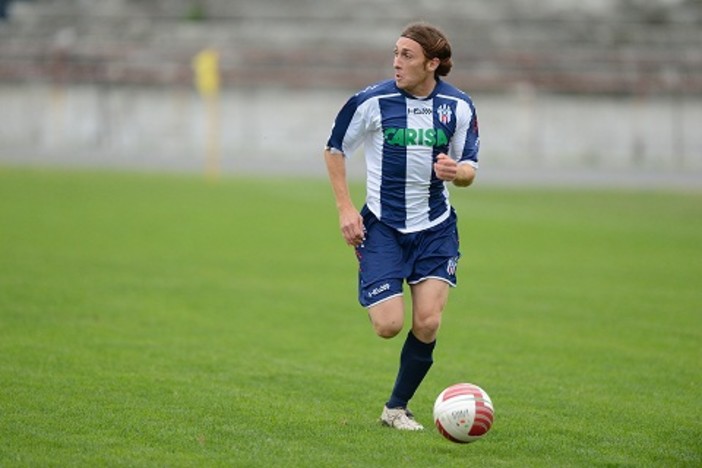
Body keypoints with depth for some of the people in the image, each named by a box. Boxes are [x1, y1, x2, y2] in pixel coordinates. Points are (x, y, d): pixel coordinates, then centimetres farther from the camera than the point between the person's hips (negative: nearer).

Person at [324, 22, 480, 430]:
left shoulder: (459, 106, -5)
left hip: (436, 228, 2)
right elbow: (334, 150, 2)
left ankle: (397, 408, 12)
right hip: (382, 227, -2)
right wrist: (345, 208, -6)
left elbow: (469, 170, 2)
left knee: (428, 324, -8)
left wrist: (456, 171, -23)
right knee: (389, 326, -12)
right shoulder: (371, 101, -12)